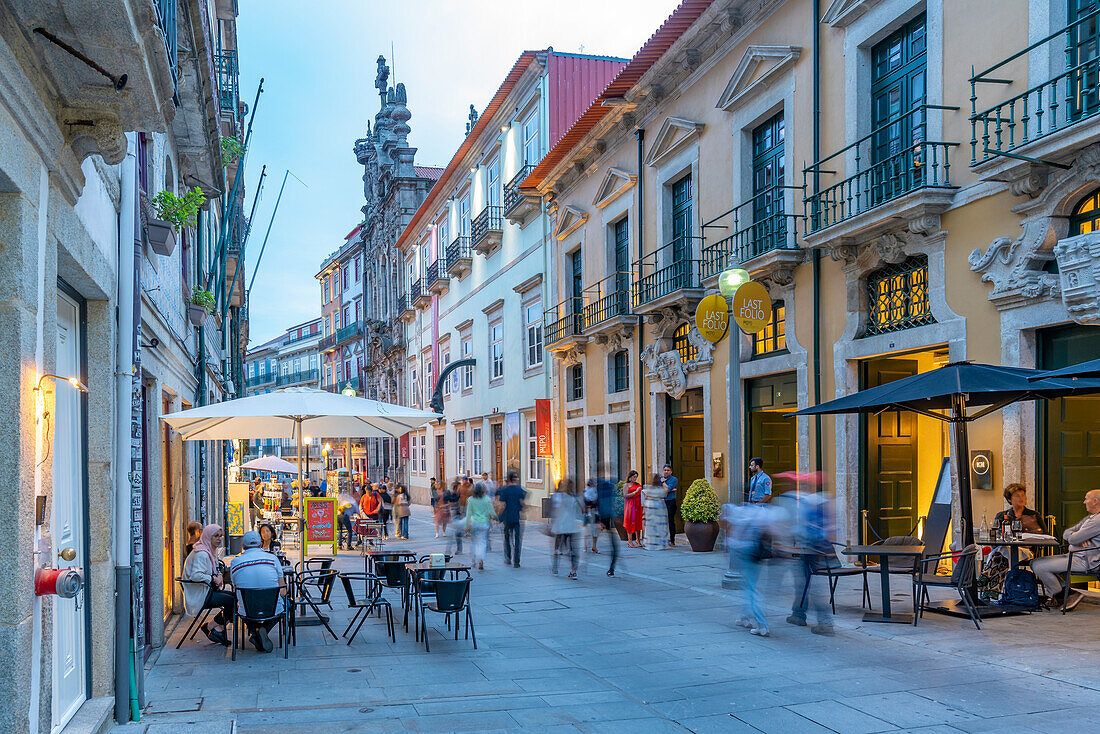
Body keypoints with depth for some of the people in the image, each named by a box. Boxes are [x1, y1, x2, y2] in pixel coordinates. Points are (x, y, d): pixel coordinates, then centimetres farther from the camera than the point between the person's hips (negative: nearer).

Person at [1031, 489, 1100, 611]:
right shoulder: (1089, 518, 20)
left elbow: (1073, 540, -21)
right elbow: (1066, 533, 15)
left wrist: (1073, 536, 4)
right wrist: (1077, 536, -8)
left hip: (1084, 561, -11)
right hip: (1073, 555, 11)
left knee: (1039, 566, -20)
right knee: (1035, 563, 5)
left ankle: (1059, 595, 1)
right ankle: (1066, 590, 1)